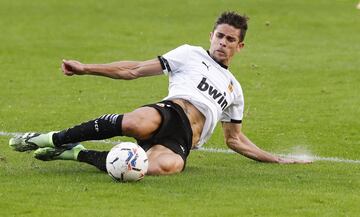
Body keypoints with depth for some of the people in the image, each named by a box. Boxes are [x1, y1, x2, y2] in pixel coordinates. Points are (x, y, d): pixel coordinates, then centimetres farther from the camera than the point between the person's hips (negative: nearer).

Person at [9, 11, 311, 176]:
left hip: (182, 143, 3)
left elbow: (235, 139, 39)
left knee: (167, 165, -40)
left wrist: (278, 160, 30)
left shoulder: (234, 89, 32)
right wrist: (86, 69, 3)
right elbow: (136, 70, 13)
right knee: (136, 124, -44)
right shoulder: (191, 55, 18)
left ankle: (78, 154, -23)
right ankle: (54, 139, -25)